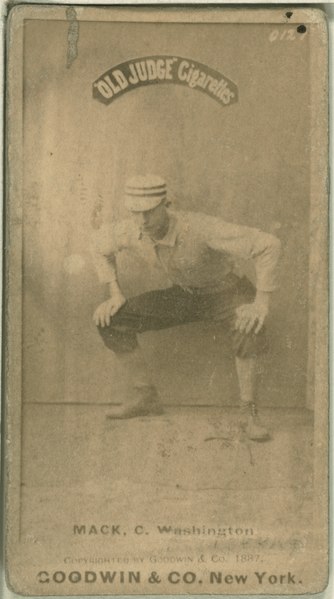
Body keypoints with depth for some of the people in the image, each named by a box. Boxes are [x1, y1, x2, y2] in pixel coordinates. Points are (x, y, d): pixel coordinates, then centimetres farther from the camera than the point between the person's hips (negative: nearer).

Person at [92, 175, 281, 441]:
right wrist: (116, 294, -3)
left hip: (225, 294, -5)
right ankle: (145, 396, 0)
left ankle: (249, 413, -27)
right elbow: (103, 245, 5)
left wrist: (262, 303, -41)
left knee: (248, 328, -41)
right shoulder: (132, 230, -21)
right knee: (111, 320, -10)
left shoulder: (200, 228, -38)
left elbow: (268, 244, -39)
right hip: (185, 294, 5)